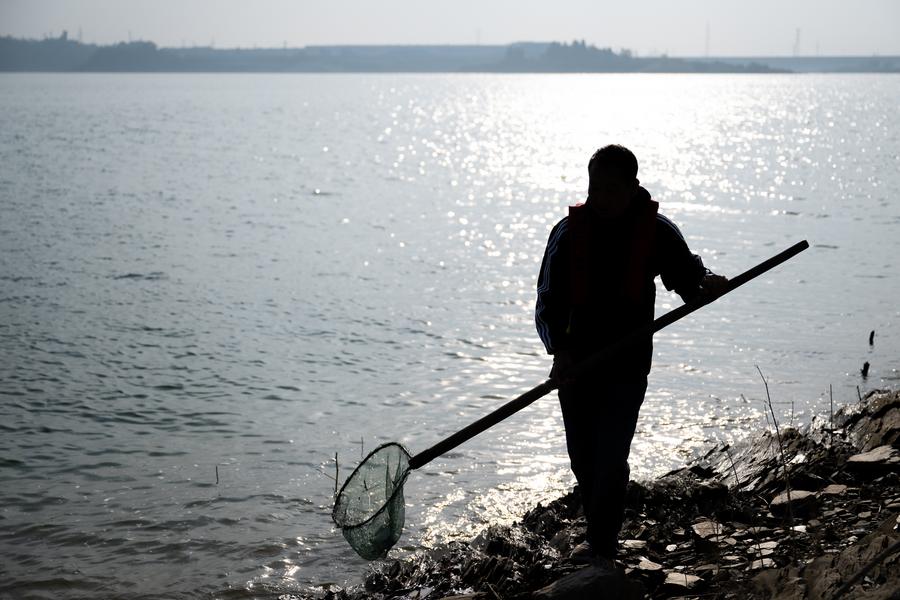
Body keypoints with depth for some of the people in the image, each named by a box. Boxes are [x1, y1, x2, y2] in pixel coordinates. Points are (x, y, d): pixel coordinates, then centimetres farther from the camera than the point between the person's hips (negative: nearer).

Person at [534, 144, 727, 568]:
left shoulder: (656, 231, -3)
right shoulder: (570, 230, 0)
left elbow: (688, 280, 3)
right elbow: (548, 301, -4)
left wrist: (708, 283, -22)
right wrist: (559, 350, -20)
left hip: (628, 362, -3)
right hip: (575, 359, 3)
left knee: (611, 458, -9)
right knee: (582, 457, 12)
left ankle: (601, 549, -3)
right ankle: (601, 536, 29)